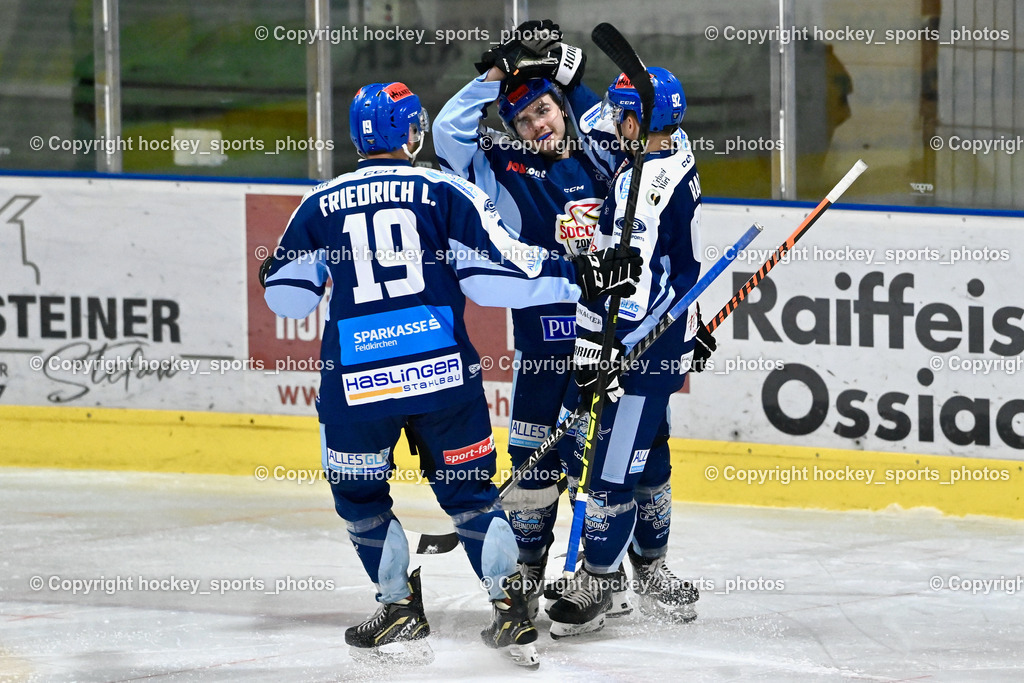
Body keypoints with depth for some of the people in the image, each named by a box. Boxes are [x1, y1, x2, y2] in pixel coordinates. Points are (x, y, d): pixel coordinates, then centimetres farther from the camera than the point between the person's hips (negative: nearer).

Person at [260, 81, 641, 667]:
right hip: (443, 371, 0)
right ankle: (510, 604, 0)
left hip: (356, 381, 0)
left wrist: (278, 270, 37)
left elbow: (287, 296, 14)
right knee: (468, 489, 12)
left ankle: (401, 613, 13)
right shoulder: (446, 192, 1)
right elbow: (497, 274, -6)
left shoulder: (320, 206, 7)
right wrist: (581, 278, 1)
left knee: (359, 493, 18)